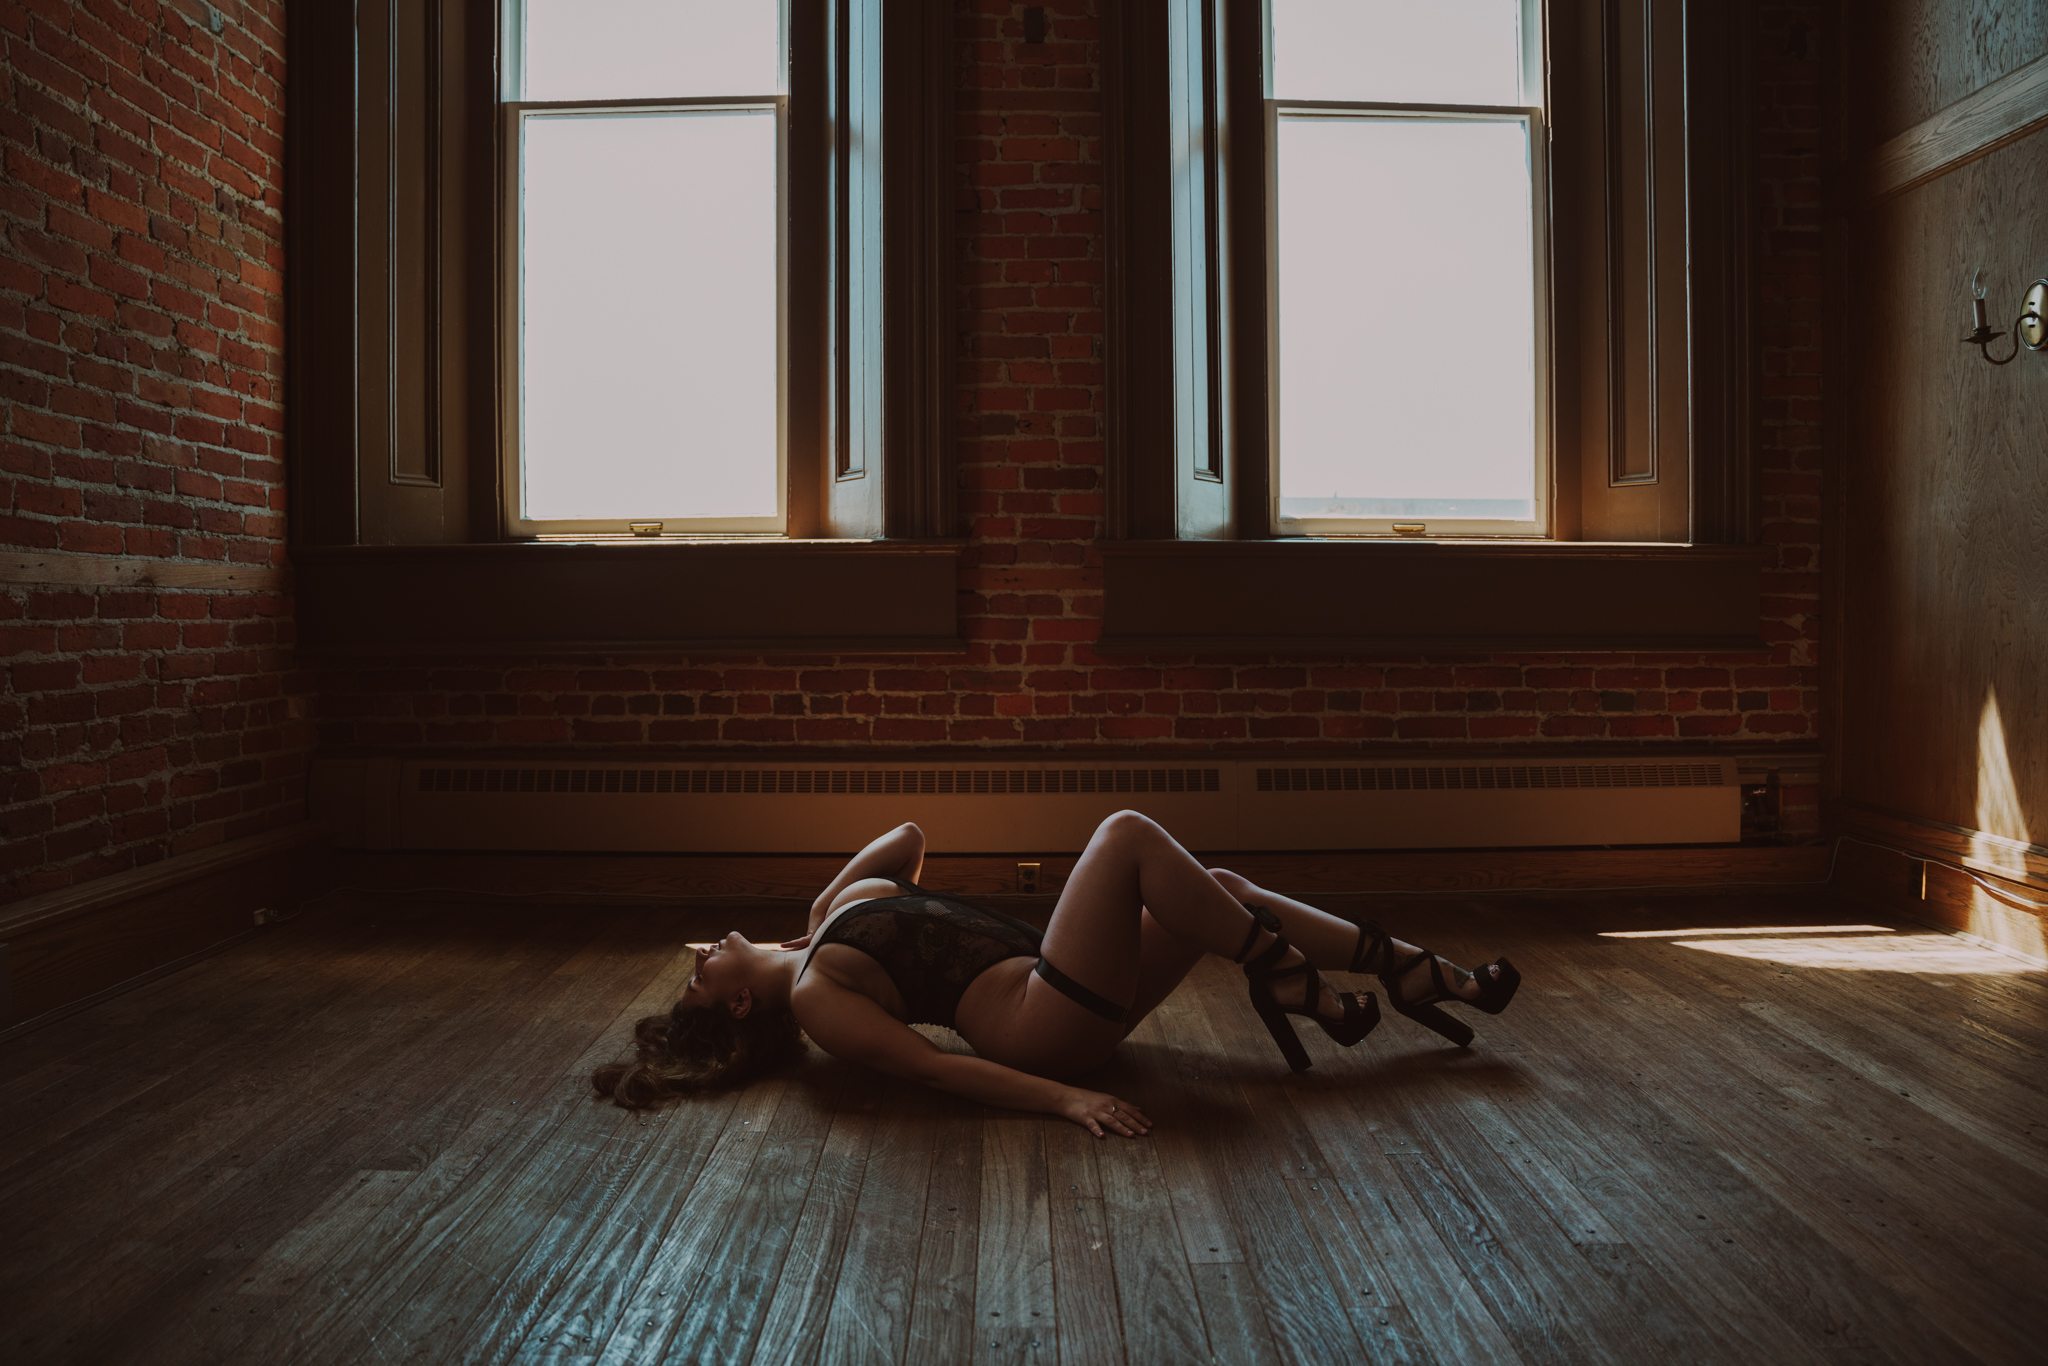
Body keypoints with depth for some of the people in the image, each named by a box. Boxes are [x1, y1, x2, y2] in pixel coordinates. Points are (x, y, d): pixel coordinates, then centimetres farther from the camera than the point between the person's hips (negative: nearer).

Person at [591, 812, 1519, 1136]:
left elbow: (910, 836, 29)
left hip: (1067, 999, 8)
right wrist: (1061, 1099, -23)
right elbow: (935, 1066, -14)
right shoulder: (811, 997, -5)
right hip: (1043, 1029, -8)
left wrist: (819, 916, 20)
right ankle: (1290, 982, -8)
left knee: (1218, 888, -1)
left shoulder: (839, 909, 20)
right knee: (1128, 834, -17)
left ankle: (1418, 976, 3)